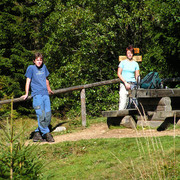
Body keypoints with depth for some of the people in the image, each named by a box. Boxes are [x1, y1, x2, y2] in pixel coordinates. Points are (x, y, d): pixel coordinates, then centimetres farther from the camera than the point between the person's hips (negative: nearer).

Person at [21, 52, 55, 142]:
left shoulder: (44, 67, 15)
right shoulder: (31, 68, 1)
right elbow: (28, 81, 1)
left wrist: (49, 90, 38)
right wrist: (26, 94, -4)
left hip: (45, 94, 5)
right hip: (37, 94, -5)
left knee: (48, 115, -1)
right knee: (41, 115, -13)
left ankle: (37, 134, 8)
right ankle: (46, 134, -7)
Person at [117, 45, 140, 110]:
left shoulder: (135, 64, 13)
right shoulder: (123, 62, 8)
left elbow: (137, 75, 12)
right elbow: (119, 74, 3)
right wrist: (125, 82, -8)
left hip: (133, 84, 2)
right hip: (124, 84, -2)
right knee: (123, 101, -14)